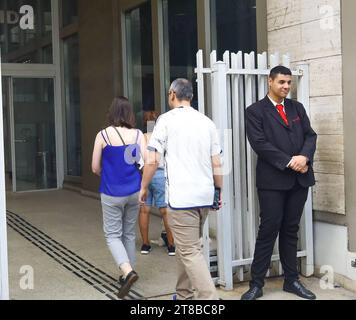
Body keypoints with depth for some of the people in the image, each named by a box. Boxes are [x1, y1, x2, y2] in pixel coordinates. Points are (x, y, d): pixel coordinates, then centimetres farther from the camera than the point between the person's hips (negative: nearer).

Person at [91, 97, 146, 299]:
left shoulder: (103, 135, -8)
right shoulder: (138, 135, -5)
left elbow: (95, 168, -3)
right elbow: (145, 163, -8)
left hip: (112, 193, -3)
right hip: (134, 191, 3)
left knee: (113, 235, 6)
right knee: (129, 234, 17)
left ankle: (128, 271, -14)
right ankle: (128, 273, 23)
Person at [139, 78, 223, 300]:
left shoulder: (167, 120, -3)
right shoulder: (207, 122, 10)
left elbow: (152, 161, -7)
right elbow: (217, 164, 9)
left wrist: (144, 187, 8)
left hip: (181, 196, -6)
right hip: (205, 196, 6)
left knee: (190, 252, -5)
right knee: (188, 246, 19)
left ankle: (209, 297, -12)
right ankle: (185, 294, 27)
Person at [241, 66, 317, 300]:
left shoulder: (297, 108, 15)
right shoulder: (256, 111, -1)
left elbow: (310, 135, 9)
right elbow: (260, 143, -11)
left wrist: (304, 157, -11)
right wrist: (289, 162, -15)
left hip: (300, 179, 5)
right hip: (273, 180, -4)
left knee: (291, 230, 11)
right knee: (269, 230, -4)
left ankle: (292, 280, 21)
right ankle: (257, 284, 5)